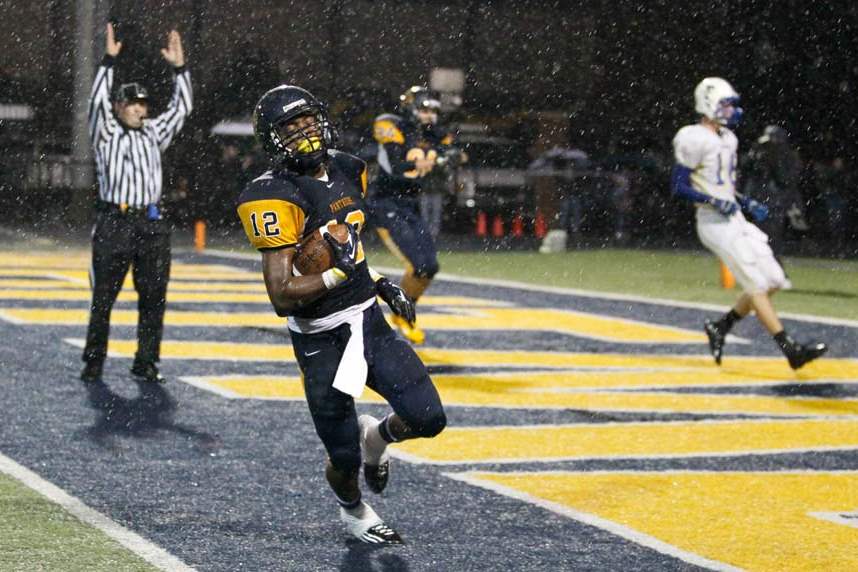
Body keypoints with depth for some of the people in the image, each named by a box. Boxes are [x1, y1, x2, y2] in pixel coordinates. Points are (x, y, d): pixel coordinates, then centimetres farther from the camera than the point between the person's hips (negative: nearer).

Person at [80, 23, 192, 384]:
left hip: (151, 225, 4)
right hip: (114, 223, -4)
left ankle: (146, 362, 8)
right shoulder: (106, 134, 4)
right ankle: (93, 362, 6)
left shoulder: (153, 134, 17)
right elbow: (97, 100, -9)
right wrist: (109, 60, -15)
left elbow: (181, 108, 18)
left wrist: (179, 68, 11)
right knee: (103, 297, -1)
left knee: (154, 297, 2)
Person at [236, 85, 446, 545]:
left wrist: (383, 284, 12)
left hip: (369, 321, 6)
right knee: (344, 458, 5)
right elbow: (282, 294, -24)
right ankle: (354, 511, 40)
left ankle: (375, 437, 33)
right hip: (322, 342, -6)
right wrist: (339, 274, -24)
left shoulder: (346, 171, 4)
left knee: (427, 418, -3)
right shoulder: (276, 197, -21)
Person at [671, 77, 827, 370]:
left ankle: (720, 327, 19)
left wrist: (747, 203, 11)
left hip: (735, 220, 9)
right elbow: (678, 185, -13)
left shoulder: (726, 139, 16)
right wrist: (715, 202, -21)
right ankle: (790, 349, -13)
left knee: (773, 280, 6)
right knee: (757, 285, -12)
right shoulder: (696, 140, -12)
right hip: (715, 224, -9)